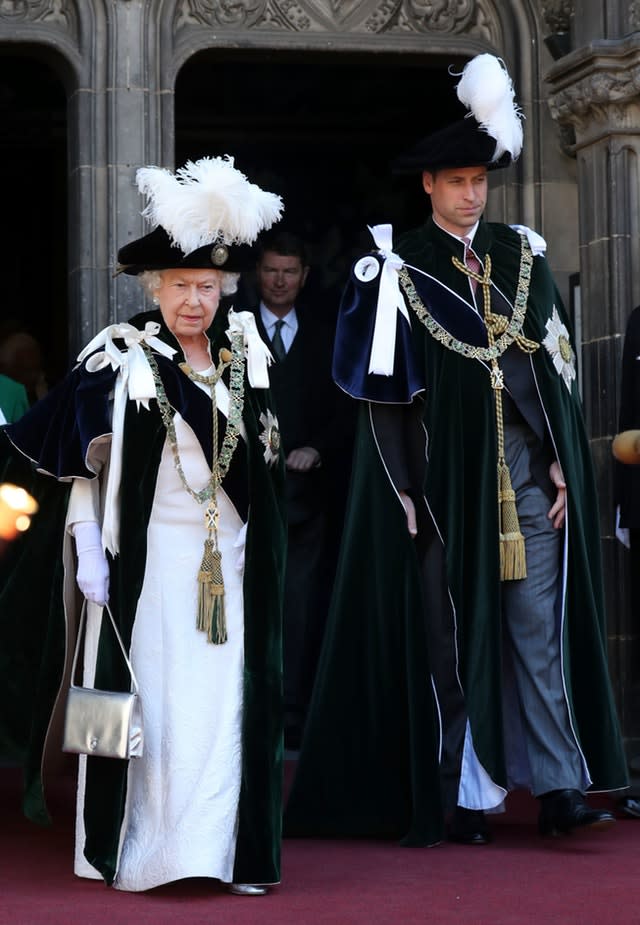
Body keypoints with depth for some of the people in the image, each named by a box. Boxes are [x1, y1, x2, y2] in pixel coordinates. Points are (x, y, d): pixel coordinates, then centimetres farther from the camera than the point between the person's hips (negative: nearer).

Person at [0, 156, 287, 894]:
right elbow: (82, 466, -4)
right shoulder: (121, 358, -3)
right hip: (148, 555, -3)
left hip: (231, 557, 3)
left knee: (230, 701, 0)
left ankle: (229, 851, 6)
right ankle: (139, 852, 6)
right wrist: (88, 548, -9)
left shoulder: (245, 354, 9)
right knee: (151, 697, -3)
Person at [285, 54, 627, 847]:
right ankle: (461, 796, 7)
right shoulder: (397, 268, 0)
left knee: (540, 624, -1)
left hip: (526, 465, 3)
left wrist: (563, 462, 3)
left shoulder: (522, 255, 11)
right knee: (452, 630, 1)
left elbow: (558, 367, 10)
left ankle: (559, 788, -1)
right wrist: (403, 489, -8)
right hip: (445, 474, -3)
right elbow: (382, 391, -3)